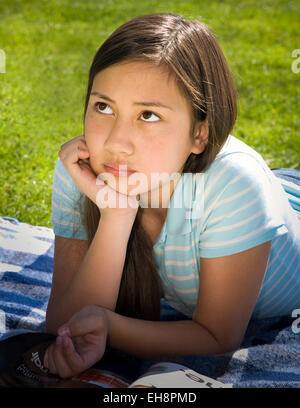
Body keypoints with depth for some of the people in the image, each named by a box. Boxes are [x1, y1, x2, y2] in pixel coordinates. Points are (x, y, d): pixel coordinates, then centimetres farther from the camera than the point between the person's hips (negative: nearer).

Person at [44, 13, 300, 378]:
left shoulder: (231, 184, -35)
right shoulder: (80, 172, -24)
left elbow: (217, 339, -26)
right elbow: (64, 329, -26)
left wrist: (106, 326, -43)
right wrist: (116, 215, -40)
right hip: (179, 317, 2)